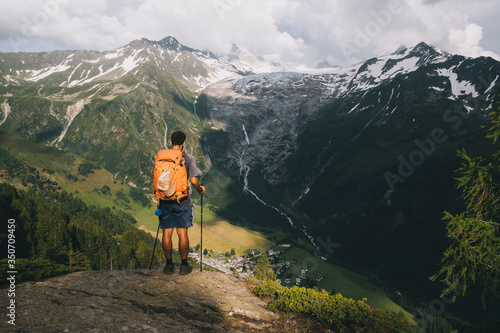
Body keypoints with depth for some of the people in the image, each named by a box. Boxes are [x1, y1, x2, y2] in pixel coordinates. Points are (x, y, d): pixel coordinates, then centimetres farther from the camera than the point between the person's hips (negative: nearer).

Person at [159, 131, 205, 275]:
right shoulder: (188, 158, -6)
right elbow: (193, 181, -11)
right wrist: (200, 189, 9)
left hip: (165, 201, 2)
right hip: (182, 201, -2)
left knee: (167, 233, 8)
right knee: (182, 233, 5)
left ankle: (169, 265, 16)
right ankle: (184, 266, 13)